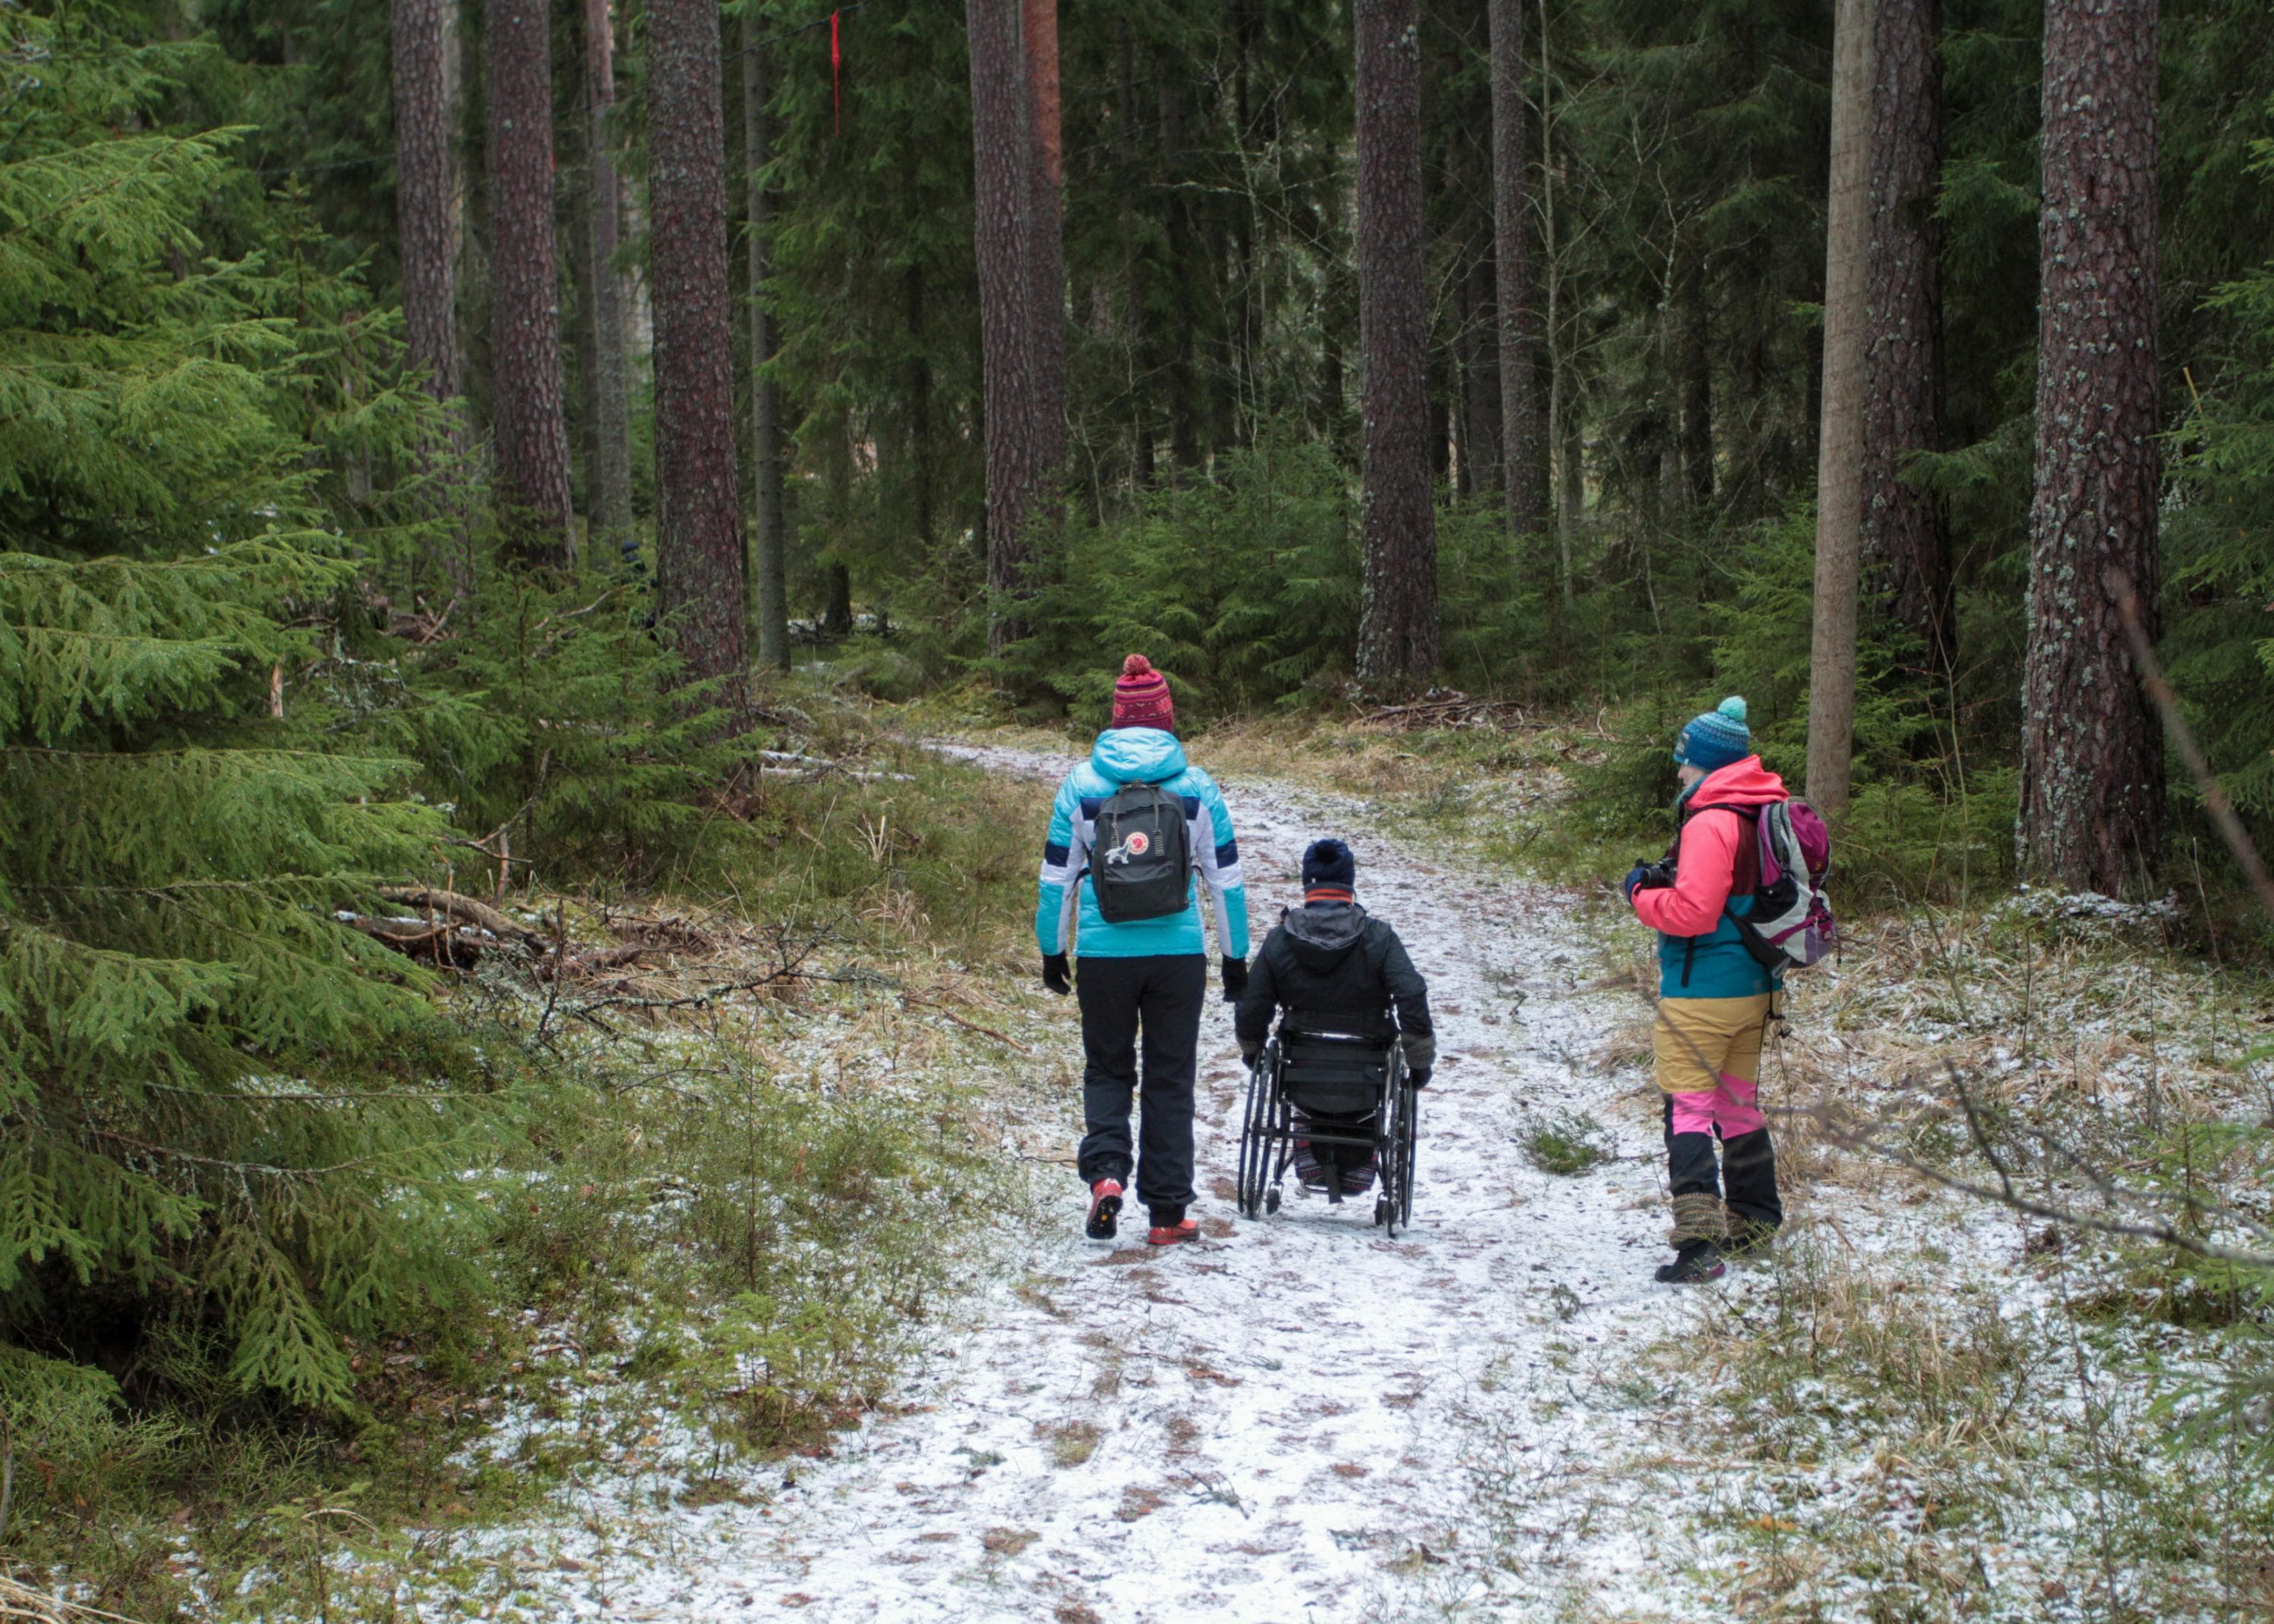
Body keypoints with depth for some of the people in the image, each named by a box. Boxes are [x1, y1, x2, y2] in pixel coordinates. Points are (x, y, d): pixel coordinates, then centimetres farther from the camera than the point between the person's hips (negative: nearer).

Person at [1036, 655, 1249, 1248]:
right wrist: (1235, 957, 13)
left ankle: (1105, 1170, -9)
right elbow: (1225, 878, 4)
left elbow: (1057, 876, 3)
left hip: (1103, 955, 0)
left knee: (1107, 1070, 16)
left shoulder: (1081, 785, -1)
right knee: (1170, 1081, 9)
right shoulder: (1196, 787, -1)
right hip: (1178, 954, 0)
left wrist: (1053, 949, 14)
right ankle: (1167, 1214, 9)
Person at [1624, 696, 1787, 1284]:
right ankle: (1753, 1224, 30)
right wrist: (1672, 880, 8)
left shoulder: (1711, 822, -18)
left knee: (1687, 1107, -9)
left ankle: (1699, 1239, -18)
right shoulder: (1765, 814, 10)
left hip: (1701, 991, -9)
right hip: (1754, 989, 9)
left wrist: (1643, 895, -6)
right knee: (1739, 1103, 20)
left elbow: (1692, 911, -24)